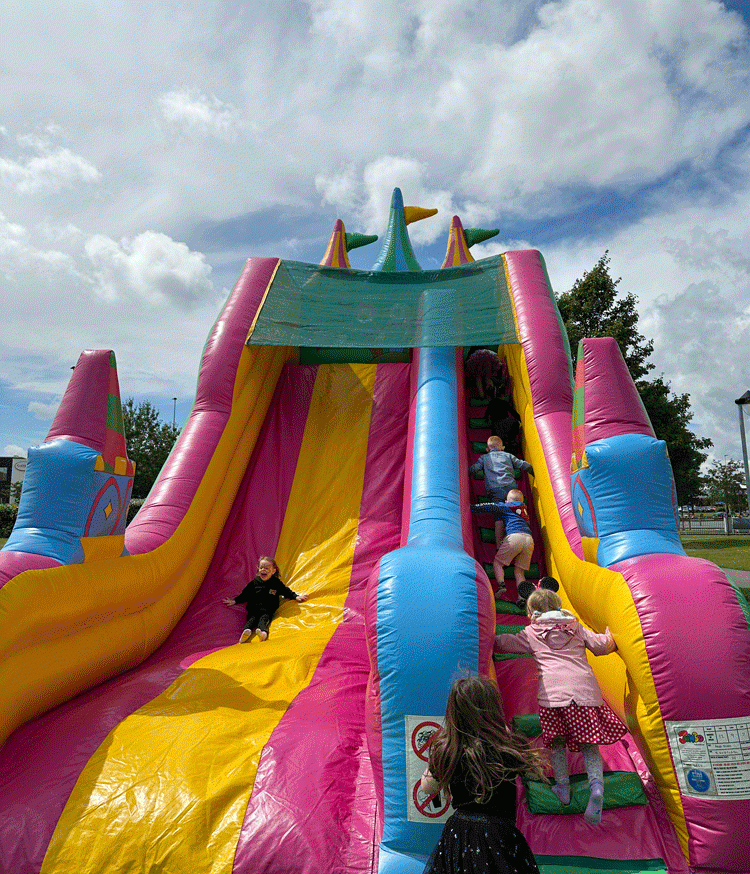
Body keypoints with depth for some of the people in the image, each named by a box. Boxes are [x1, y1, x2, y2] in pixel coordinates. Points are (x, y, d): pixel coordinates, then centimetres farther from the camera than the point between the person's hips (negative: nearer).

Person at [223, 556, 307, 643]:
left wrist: (296, 597, 5)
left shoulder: (276, 583, 8)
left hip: (268, 610, -3)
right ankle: (246, 630, -54)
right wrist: (235, 601, 23)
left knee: (264, 619, -30)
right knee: (252, 619, -25)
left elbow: (286, 591, 16)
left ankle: (263, 632, -60)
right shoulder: (255, 582, 15)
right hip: (253, 609, 3)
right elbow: (245, 594, 25)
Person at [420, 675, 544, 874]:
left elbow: (427, 787, 8)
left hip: (457, 834, 3)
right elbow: (537, 771, 5)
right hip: (497, 837, -3)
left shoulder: (445, 751, -11)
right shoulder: (509, 749, -17)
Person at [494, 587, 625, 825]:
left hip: (552, 690, -2)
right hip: (584, 687, 2)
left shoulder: (531, 633, 15)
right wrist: (610, 638, 42)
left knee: (557, 742, 15)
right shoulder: (576, 627, 22)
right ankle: (597, 784, -13)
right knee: (588, 743, 7)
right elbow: (602, 645, 20)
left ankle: (562, 787, 15)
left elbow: (503, 643, 18)